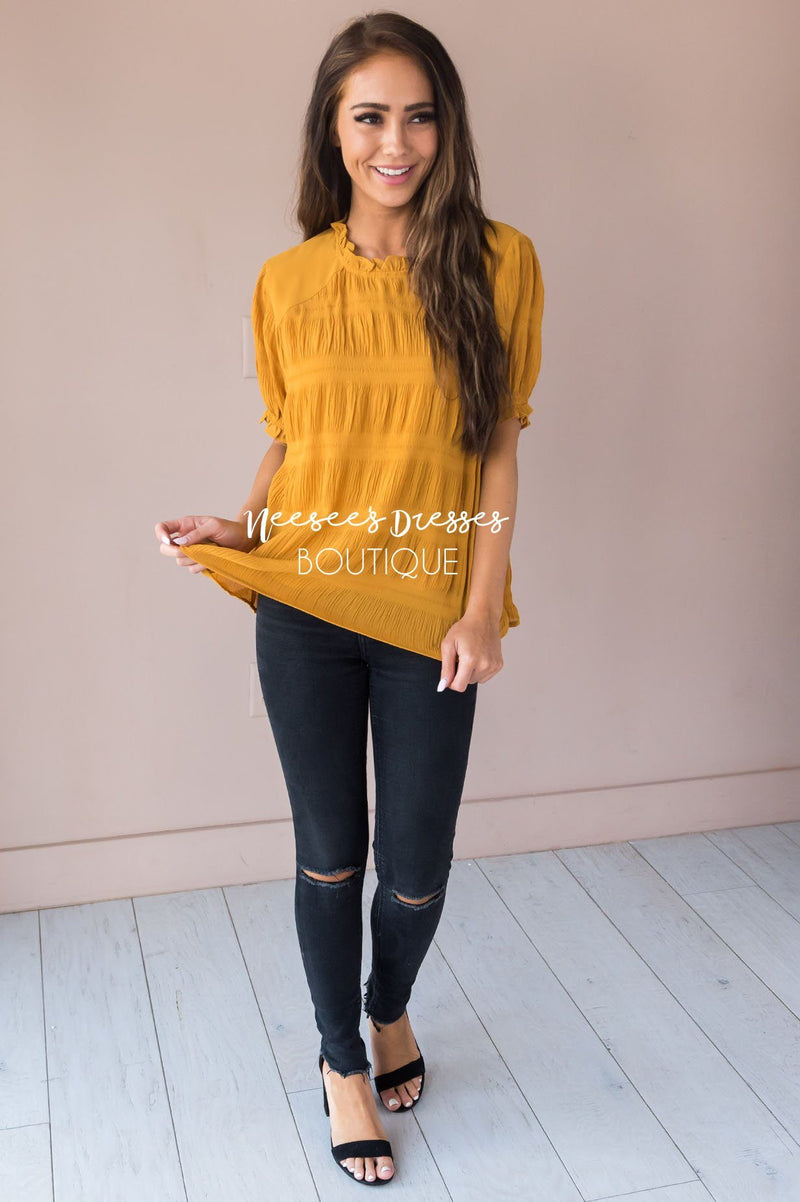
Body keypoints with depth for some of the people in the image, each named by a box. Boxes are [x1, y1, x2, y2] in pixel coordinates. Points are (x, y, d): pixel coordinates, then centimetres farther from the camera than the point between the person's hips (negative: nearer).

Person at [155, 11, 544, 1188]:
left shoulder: (497, 261, -4)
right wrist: (239, 529, -7)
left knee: (417, 863, 7)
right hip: (303, 603, 1)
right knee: (330, 853, 11)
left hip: (429, 609, -1)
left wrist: (482, 609, -9)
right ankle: (343, 1059, 36)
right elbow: (286, 439, 11)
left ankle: (390, 1008, 42)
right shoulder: (288, 281, 1)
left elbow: (499, 447, -3)